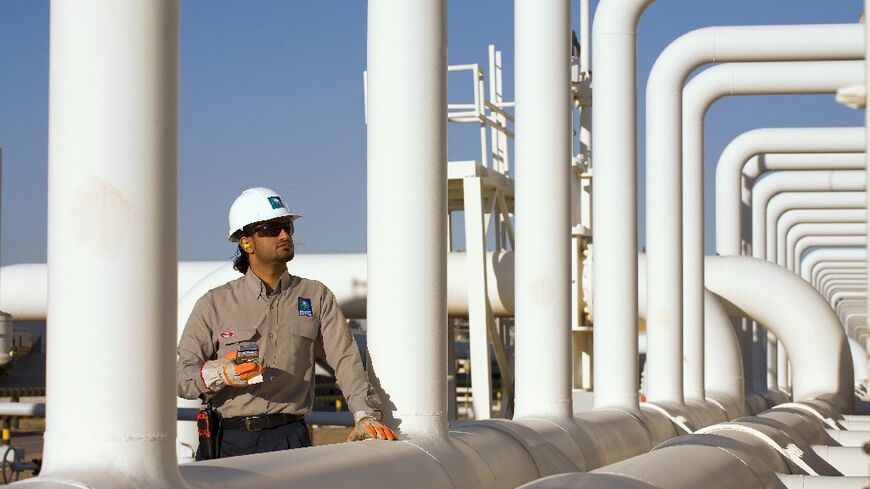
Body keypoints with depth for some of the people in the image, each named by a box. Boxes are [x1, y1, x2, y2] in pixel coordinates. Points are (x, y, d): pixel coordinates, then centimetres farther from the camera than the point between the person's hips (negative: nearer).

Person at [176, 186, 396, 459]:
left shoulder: (317, 297, 15)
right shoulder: (214, 304, 11)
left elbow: (346, 361, 4)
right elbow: (181, 376, 6)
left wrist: (366, 416, -12)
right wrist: (221, 375, -15)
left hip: (290, 440, 0)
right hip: (227, 443, 0)